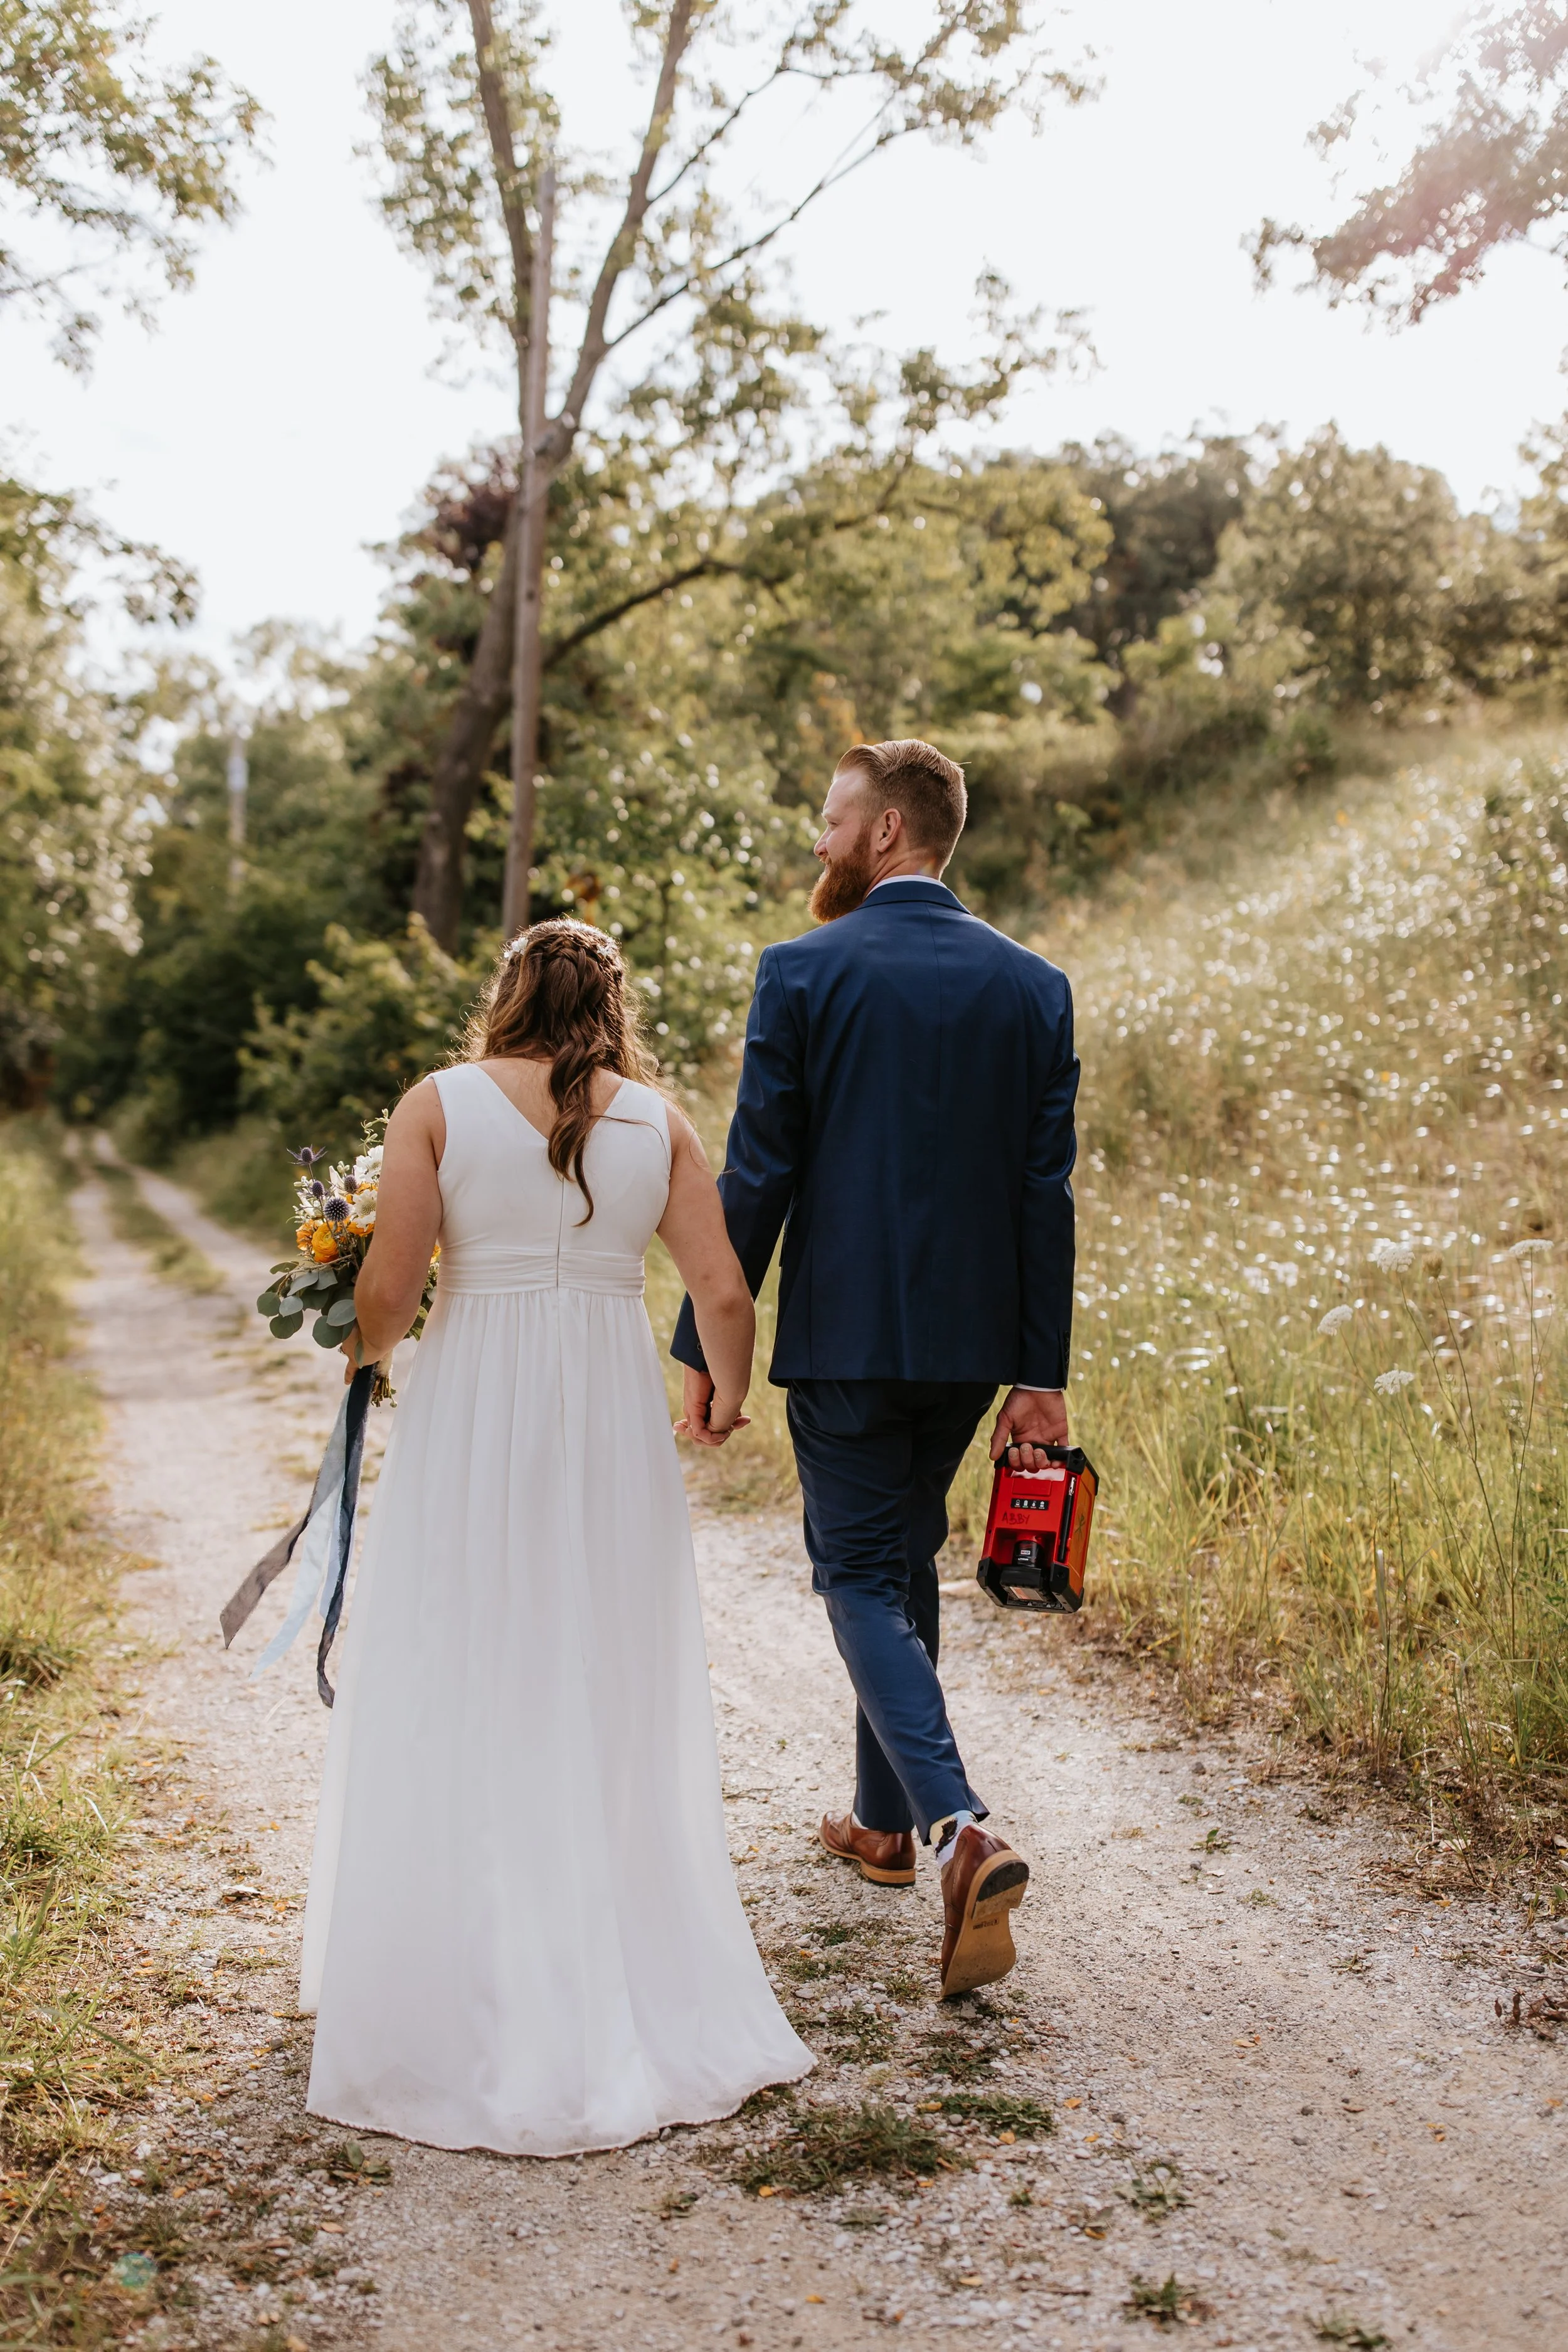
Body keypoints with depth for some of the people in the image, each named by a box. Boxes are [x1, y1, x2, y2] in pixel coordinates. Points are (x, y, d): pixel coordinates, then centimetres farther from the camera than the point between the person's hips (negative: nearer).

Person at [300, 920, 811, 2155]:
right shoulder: (656, 1119, 2)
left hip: (471, 1416, -2)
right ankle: (635, 1984, 22)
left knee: (462, 1700, 8)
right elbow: (723, 1292, -1)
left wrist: (362, 1350, 12)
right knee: (610, 1697, 13)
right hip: (612, 1415, 2)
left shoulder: (439, 1104, -3)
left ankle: (473, 1999, 14)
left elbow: (390, 1287, -9)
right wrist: (727, 1394, 18)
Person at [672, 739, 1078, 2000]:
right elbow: (1047, 1187, 2)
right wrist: (1042, 1372, 6)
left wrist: (706, 1346, -3)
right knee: (904, 1555, 22)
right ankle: (885, 1817, 34)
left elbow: (758, 1175, -10)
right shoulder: (1033, 984, 3)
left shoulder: (804, 972, -9)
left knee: (862, 1577, 4)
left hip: (845, 1330, -5)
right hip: (974, 1336, 5)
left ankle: (961, 1829, -14)